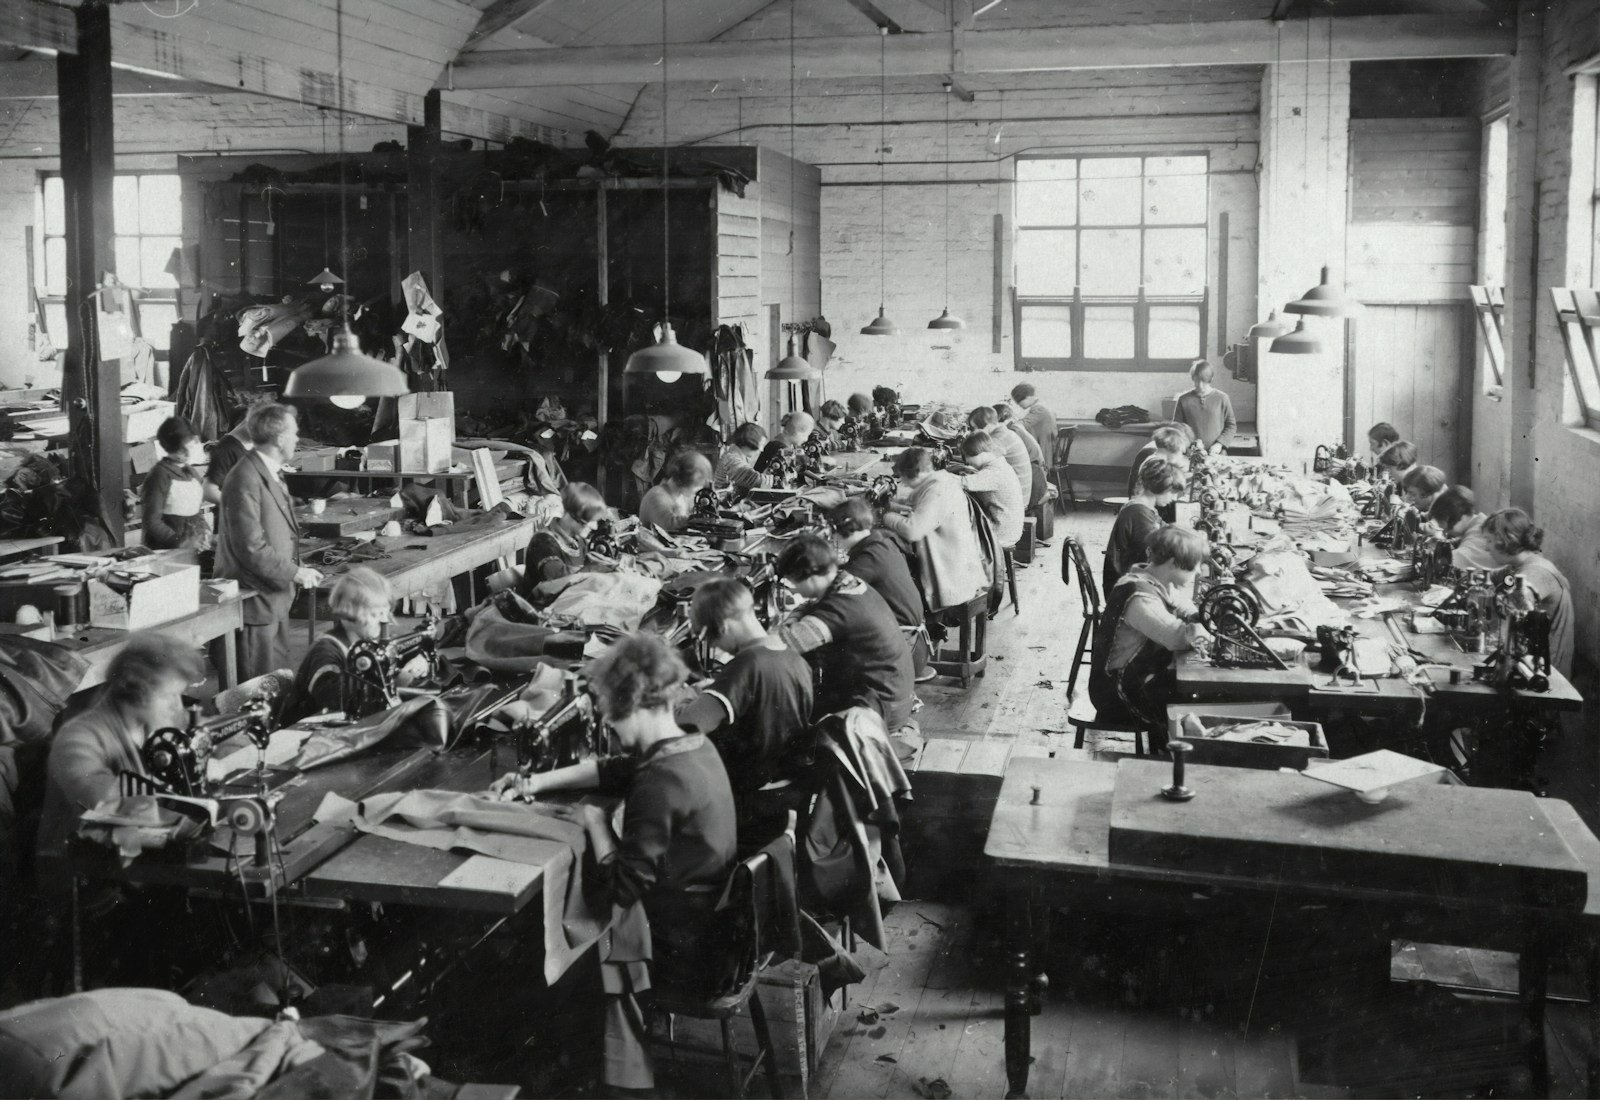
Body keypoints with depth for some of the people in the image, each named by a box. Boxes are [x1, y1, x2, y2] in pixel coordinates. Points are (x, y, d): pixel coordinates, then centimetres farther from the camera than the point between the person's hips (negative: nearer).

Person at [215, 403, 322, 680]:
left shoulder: (272, 474, 12)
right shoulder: (245, 480, -20)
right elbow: (251, 548, -24)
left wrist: (299, 569, 9)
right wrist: (295, 573, -18)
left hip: (276, 598, 10)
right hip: (254, 601, -10)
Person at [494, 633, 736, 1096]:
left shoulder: (660, 783, -28)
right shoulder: (695, 745, -1)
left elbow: (621, 887, -23)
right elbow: (613, 769, 15)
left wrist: (595, 823, -9)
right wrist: (538, 782, 11)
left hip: (683, 953, -8)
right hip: (712, 927, 8)